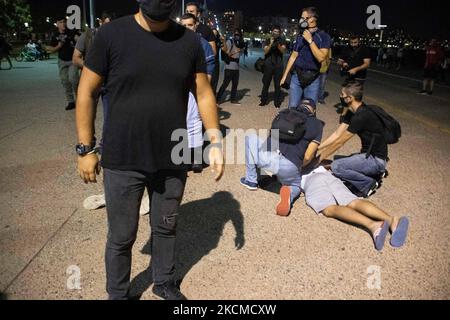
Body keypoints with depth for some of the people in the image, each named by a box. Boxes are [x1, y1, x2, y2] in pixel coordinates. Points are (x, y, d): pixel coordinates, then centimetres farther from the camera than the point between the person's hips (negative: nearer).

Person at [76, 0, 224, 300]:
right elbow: (87, 93, -3)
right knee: (121, 236, 11)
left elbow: (204, 94, 6)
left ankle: (164, 283, 44)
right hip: (123, 162, -2)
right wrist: (85, 149, -4)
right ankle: (118, 294, 37)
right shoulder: (111, 34, -8)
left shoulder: (189, 41, -1)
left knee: (166, 227, 19)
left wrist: (216, 141, -1)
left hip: (173, 161, 3)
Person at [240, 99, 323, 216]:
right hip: (289, 167, 0)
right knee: (296, 186, 34)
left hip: (266, 156, 1)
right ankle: (290, 193, -4)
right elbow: (308, 157, 9)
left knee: (250, 138, 32)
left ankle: (251, 181, 29)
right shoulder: (317, 125, 15)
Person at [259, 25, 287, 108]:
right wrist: (271, 44, -22)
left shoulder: (282, 41, 6)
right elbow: (265, 51, -5)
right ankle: (264, 100, 10)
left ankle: (277, 102, 1)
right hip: (268, 64, 1)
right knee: (266, 83, 2)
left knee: (278, 84, -2)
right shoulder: (268, 41, 7)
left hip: (278, 65, -1)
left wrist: (278, 45, -30)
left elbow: (283, 51, -10)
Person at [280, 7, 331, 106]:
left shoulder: (323, 36, -5)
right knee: (292, 108, 1)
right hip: (297, 77, 3)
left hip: (313, 79, -3)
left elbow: (321, 57, -17)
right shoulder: (300, 36, 8)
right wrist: (285, 75, 11)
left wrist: (310, 40, -17)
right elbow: (293, 56, 13)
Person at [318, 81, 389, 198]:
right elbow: (336, 135, 6)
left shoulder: (362, 116, -25)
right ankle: (374, 172, 12)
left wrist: (320, 158, -11)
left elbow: (339, 142, -20)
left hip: (376, 159, -10)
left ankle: (369, 184, -6)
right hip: (367, 154, 10)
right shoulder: (352, 112, 4)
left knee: (336, 166, -22)